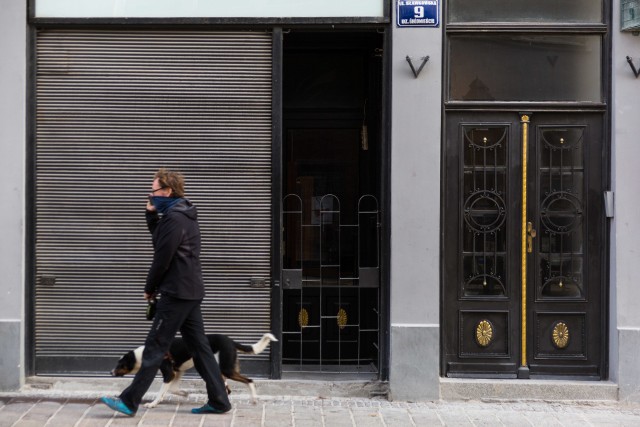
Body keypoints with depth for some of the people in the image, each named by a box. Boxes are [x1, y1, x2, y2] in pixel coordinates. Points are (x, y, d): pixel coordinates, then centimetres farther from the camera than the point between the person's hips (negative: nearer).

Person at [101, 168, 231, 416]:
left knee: (154, 348, -6)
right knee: (199, 347, 9)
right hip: (191, 291, 10)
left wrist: (149, 289, -3)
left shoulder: (174, 218, -16)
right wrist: (151, 214, 11)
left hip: (176, 293, -10)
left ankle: (129, 402, -3)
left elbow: (162, 259, -16)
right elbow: (158, 236, 28)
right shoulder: (183, 214, 15)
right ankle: (219, 401, 9)